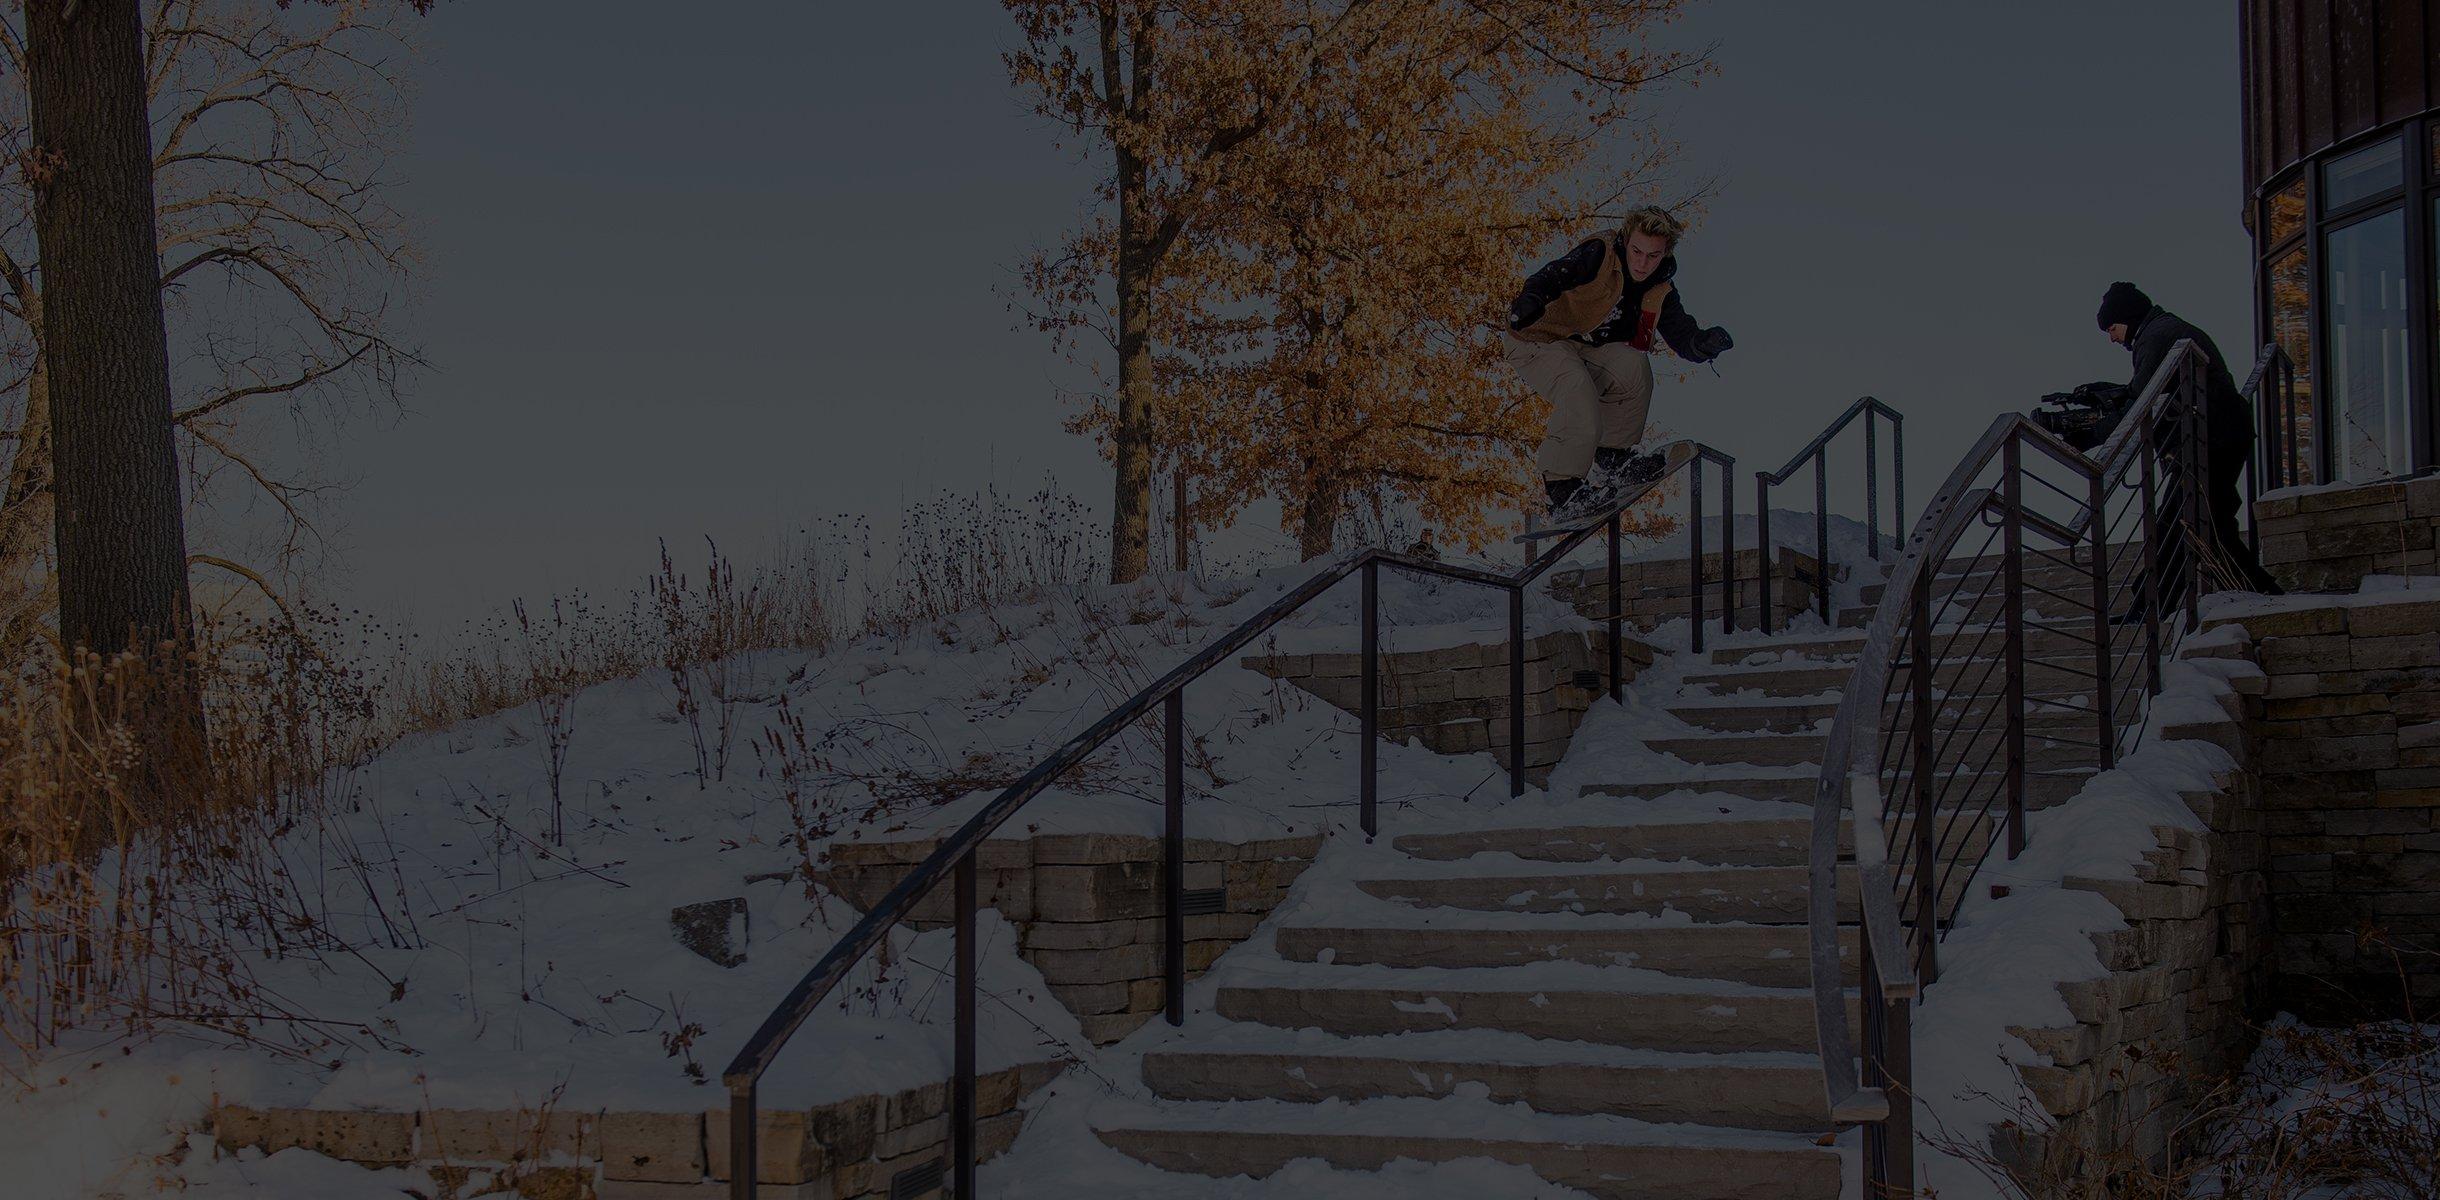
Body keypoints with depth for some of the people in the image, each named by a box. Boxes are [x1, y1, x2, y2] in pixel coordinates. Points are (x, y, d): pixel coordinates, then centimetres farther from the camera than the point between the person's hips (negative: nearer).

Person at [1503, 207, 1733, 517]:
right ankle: (1561, 486, -21)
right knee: (1579, 397, -32)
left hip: (1586, 351, 6)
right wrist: (1532, 298, -54)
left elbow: (1684, 338, -7)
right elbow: (1553, 275, -31)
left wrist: (1706, 343, -31)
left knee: (1634, 365, -20)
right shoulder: (1599, 256, -20)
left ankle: (1613, 451, -3)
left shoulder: (1660, 291, -1)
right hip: (1536, 341, -6)